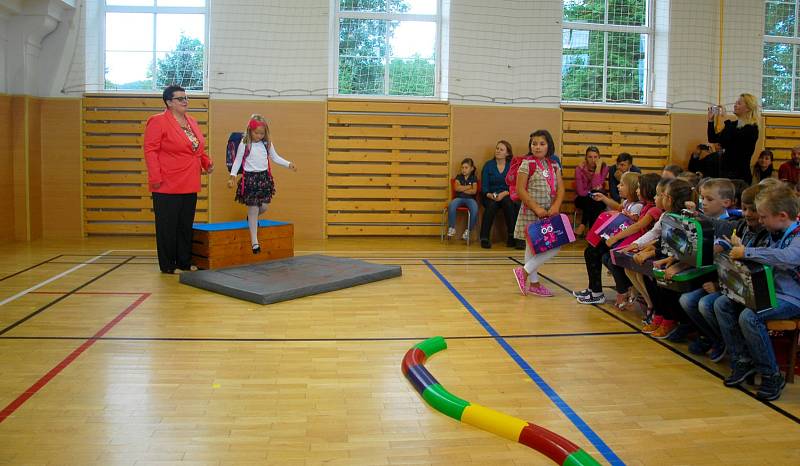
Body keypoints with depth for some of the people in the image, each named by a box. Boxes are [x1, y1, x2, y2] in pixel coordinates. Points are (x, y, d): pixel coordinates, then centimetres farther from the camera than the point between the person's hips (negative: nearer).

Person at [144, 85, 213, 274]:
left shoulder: (192, 122, 14)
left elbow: (198, 148, 23)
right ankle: (167, 265, 11)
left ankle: (184, 262, 22)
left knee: (186, 225, 13)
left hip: (190, 186, 7)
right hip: (167, 187, -7)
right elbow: (150, 150, -12)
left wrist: (207, 162, 4)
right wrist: (155, 177, -18)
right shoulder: (158, 122, -8)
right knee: (168, 226, 1)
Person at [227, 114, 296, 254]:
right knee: (253, 209, -2)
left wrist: (289, 164, 3)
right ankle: (254, 241, 5)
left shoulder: (267, 143, 4)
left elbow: (275, 158, 14)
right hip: (250, 178, -4)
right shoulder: (244, 144, -6)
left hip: (264, 177, 4)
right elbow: (238, 161, -2)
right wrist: (232, 176, -11)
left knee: (264, 206, 2)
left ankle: (251, 218, 40)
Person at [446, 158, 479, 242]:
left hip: (470, 198, -1)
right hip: (459, 197, 1)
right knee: (451, 205, -35)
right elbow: (456, 188, -4)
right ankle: (452, 228, -17)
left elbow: (474, 191, -4)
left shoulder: (474, 178, 11)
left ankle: (468, 230, -14)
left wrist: (462, 189, -2)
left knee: (475, 209, -35)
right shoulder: (458, 177, 15)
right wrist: (469, 187, -1)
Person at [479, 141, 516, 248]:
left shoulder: (512, 166, 4)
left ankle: (512, 236, -23)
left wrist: (504, 193, -20)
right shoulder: (488, 165, 6)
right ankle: (484, 238, -31)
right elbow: (484, 186, 1)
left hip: (506, 195, 0)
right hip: (490, 196, 0)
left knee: (508, 203, -34)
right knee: (491, 205, -33)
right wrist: (489, 195, -20)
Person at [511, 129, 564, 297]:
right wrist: (537, 208, -17)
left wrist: (556, 206, -15)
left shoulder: (554, 166, 10)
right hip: (531, 212, -6)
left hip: (550, 213, 6)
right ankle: (533, 282, 8)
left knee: (555, 245, 5)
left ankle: (533, 283, 14)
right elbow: (520, 190, -12)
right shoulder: (527, 164, -6)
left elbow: (560, 189, 4)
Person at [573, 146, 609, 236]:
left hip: (598, 199, 1)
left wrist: (598, 167, -21)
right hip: (583, 199, -1)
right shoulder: (580, 169, -10)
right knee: (591, 198, -33)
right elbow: (580, 192, -15)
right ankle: (593, 229, -24)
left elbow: (595, 185, -21)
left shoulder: (604, 167, -6)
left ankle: (583, 226, -24)